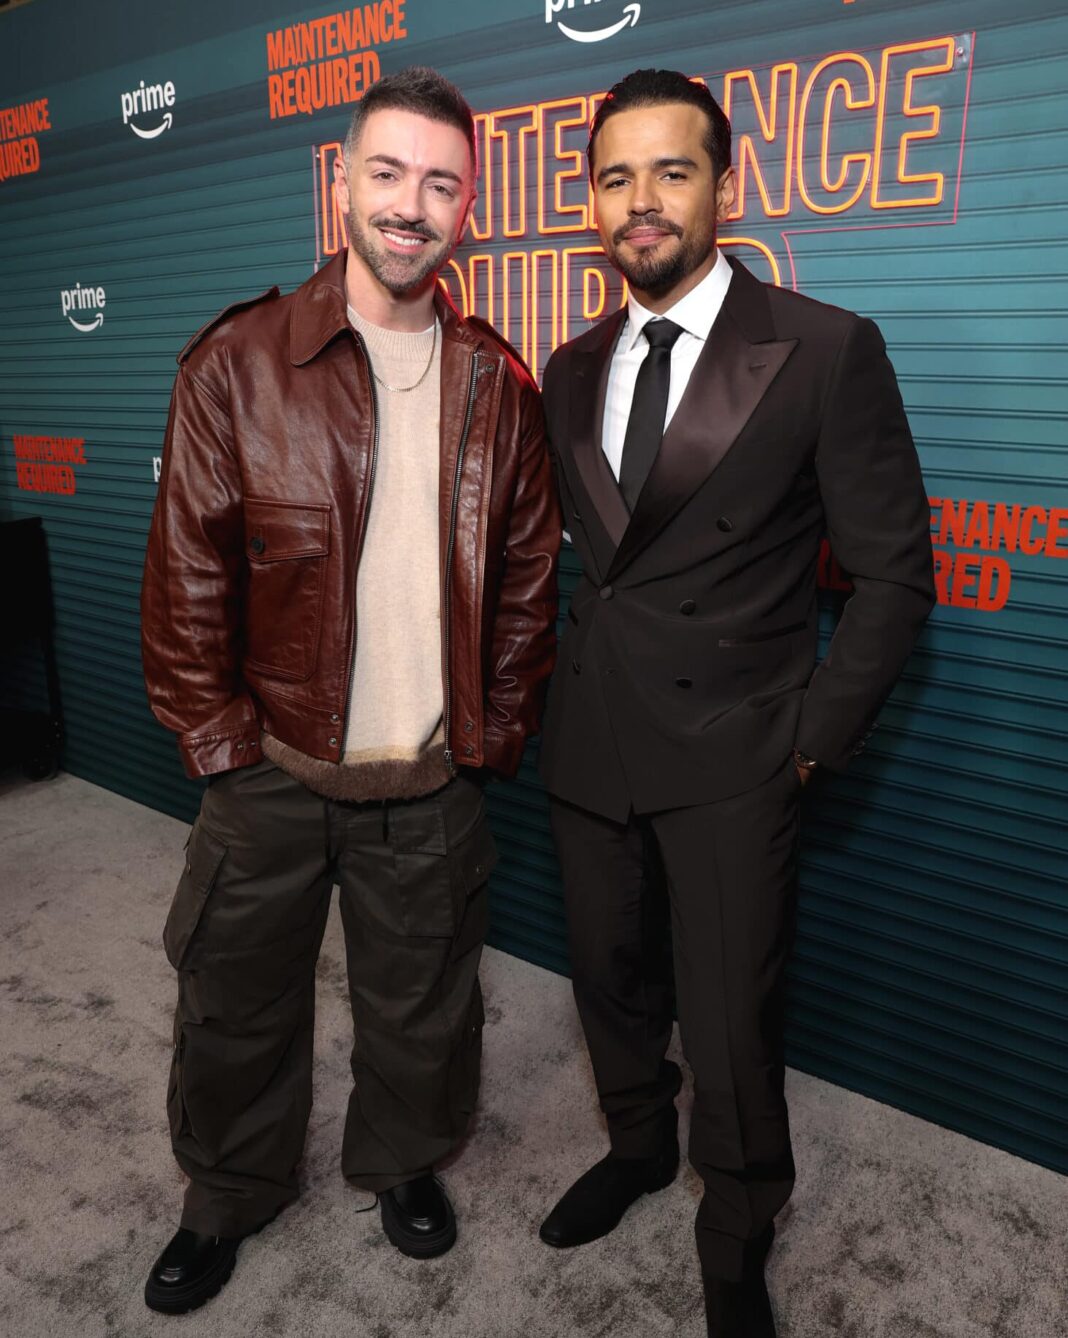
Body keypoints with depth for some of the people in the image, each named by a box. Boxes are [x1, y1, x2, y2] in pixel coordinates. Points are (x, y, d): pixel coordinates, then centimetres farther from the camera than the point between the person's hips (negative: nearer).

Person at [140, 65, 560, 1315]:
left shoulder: (498, 385, 2)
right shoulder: (237, 361, -5)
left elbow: (528, 575, 5)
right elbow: (187, 570, -5)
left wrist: (495, 733, 1)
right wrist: (219, 739, -7)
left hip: (430, 783, 2)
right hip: (268, 772, -1)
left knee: (419, 1003, 18)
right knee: (238, 1002, 17)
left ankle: (402, 1161, 48)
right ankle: (227, 1197, 45)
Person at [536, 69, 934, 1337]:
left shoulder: (827, 351, -8)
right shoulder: (573, 370, 8)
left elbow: (893, 571, -7)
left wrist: (815, 736, -9)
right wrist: (552, 683, 8)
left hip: (731, 756, -5)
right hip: (590, 741, 5)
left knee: (731, 1025, 6)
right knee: (609, 979, 21)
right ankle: (635, 1148, 49)